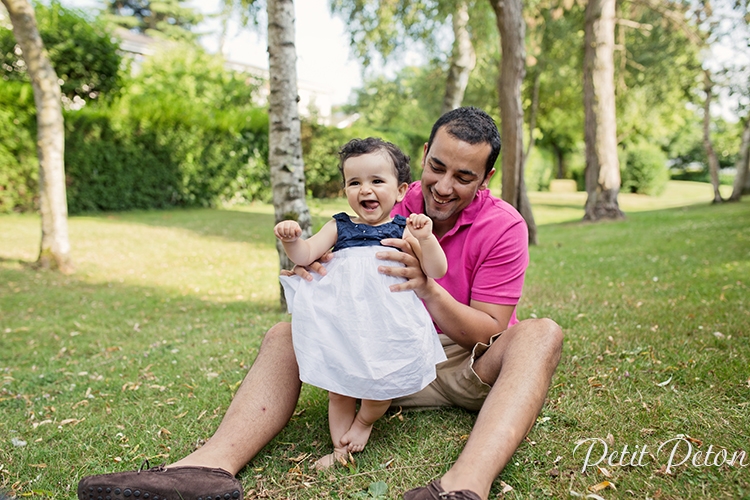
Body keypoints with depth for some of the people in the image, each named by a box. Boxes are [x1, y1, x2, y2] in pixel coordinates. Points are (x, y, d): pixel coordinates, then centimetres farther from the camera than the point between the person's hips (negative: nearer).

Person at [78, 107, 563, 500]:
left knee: (541, 333, -32)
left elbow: (490, 331, -13)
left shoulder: (503, 227, -11)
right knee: (286, 334, -12)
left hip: (468, 369, -2)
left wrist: (429, 290, -32)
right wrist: (316, 277, -29)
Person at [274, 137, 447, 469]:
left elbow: (436, 271, -2)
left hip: (387, 325, -2)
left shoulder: (404, 230, 5)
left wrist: (425, 239, -19)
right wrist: (291, 240, -17)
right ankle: (341, 447, 27)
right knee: (338, 387, 8)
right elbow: (305, 255, 4)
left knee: (381, 385, -3)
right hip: (340, 323, 2)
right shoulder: (339, 227, 12)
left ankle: (365, 421, 29)